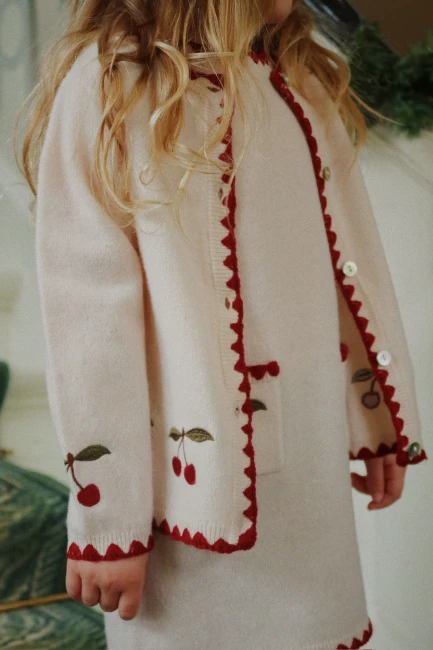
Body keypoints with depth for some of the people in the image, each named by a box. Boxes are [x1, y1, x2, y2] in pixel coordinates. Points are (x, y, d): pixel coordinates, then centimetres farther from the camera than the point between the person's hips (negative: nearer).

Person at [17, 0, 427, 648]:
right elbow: (87, 313, -13)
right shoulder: (109, 83, -8)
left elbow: (351, 266, 13)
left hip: (312, 467, 6)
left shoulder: (306, 83, 13)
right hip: (196, 470, -5)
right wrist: (106, 520, -14)